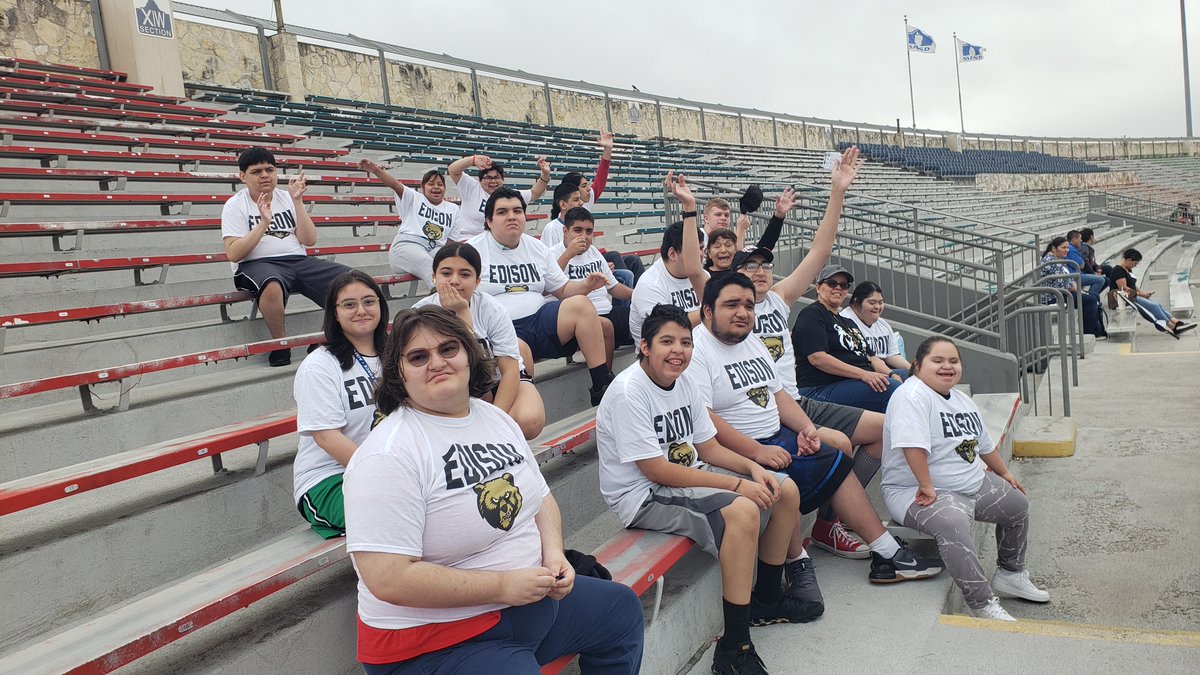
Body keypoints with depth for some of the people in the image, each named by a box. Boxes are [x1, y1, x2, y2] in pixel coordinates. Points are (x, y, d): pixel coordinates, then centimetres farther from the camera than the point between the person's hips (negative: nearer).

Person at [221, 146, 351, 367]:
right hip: (258, 264, -4)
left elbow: (309, 240, 3)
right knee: (272, 286, -42)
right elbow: (233, 254, -10)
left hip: (299, 261, 5)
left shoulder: (287, 198, 15)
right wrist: (263, 223, -17)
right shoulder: (234, 205, 4)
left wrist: (297, 202, -5)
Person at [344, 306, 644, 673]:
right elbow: (388, 579, -28)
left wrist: (553, 553, -7)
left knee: (623, 607, 23)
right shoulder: (388, 455, -23)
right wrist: (503, 585, -25)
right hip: (439, 643, -8)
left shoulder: (496, 417, 4)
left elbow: (541, 497, 14)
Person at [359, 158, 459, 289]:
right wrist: (376, 170, -16)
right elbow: (395, 185, 1)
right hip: (407, 244, -3)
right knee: (430, 265, -39)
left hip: (437, 248, 3)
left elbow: (455, 238, 21)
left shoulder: (453, 209, 26)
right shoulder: (414, 198, 18)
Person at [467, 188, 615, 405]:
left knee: (580, 303, -21)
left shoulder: (536, 248, 18)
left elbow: (563, 289, 21)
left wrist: (586, 285, -1)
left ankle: (602, 387, -19)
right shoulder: (474, 250, 3)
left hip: (539, 320, 5)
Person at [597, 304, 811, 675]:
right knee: (742, 510, -31)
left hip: (688, 475, 9)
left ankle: (766, 599, 25)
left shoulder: (682, 381, 5)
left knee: (785, 490, 7)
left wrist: (753, 468, -8)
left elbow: (709, 448, 11)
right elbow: (657, 471, -25)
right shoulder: (629, 391, -21)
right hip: (644, 497, -9)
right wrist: (738, 484, -24)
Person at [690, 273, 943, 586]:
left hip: (776, 437, 9)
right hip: (736, 452, -9)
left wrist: (807, 428, 2)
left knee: (838, 465, 5)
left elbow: (777, 394, 20)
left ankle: (888, 554, 14)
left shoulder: (752, 343, 15)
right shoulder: (695, 350, -15)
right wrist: (757, 451, -26)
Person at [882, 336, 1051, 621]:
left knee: (1018, 503, 17)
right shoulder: (913, 395, -21)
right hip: (916, 492, -10)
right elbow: (912, 446, -33)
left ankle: (1010, 574, 33)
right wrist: (926, 487, -32)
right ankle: (981, 604, -30)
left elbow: (984, 444, 27)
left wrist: (1004, 474, 35)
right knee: (953, 522, -37)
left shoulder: (962, 400, 13)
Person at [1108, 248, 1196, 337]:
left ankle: (1178, 323, -14)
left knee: (1157, 306, -5)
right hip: (1125, 299, -10)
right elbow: (1123, 289, -21)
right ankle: (1172, 327, -17)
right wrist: (1140, 294, -12)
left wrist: (1142, 292, 3)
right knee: (1153, 306, -18)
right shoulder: (1118, 270, -16)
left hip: (1132, 297, 10)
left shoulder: (1128, 270, 17)